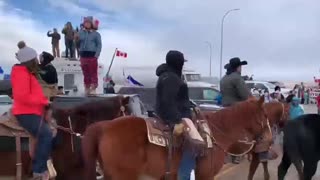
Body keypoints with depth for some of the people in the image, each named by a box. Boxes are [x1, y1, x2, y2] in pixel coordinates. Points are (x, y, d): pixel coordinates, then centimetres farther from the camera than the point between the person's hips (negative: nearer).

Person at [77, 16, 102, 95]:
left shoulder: (96, 34, 4)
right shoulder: (81, 33, 14)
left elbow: (99, 45, -2)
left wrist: (96, 55, -11)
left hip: (92, 56, -4)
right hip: (83, 55, 4)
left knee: (93, 73, -6)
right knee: (85, 73, 8)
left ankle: (93, 88, -1)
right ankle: (87, 88, 16)